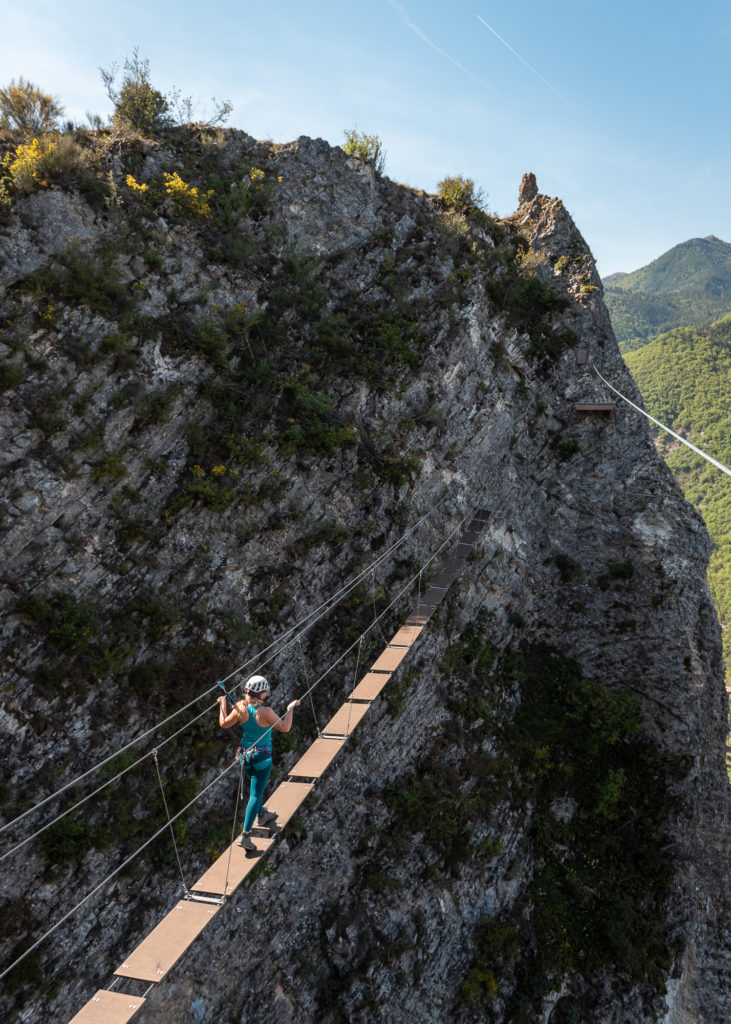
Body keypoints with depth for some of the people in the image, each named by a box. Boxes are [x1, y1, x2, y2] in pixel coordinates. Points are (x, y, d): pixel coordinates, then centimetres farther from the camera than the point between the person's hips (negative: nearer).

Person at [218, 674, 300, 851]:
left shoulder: (240, 709, -12)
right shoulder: (265, 712, -26)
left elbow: (224, 724, 2)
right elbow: (285, 728, -19)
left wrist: (222, 705, 14)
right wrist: (290, 708, -8)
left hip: (245, 755, 6)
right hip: (262, 757, -6)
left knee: (256, 786, 28)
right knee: (255, 794, 2)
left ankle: (261, 815, 48)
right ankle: (245, 834, 0)